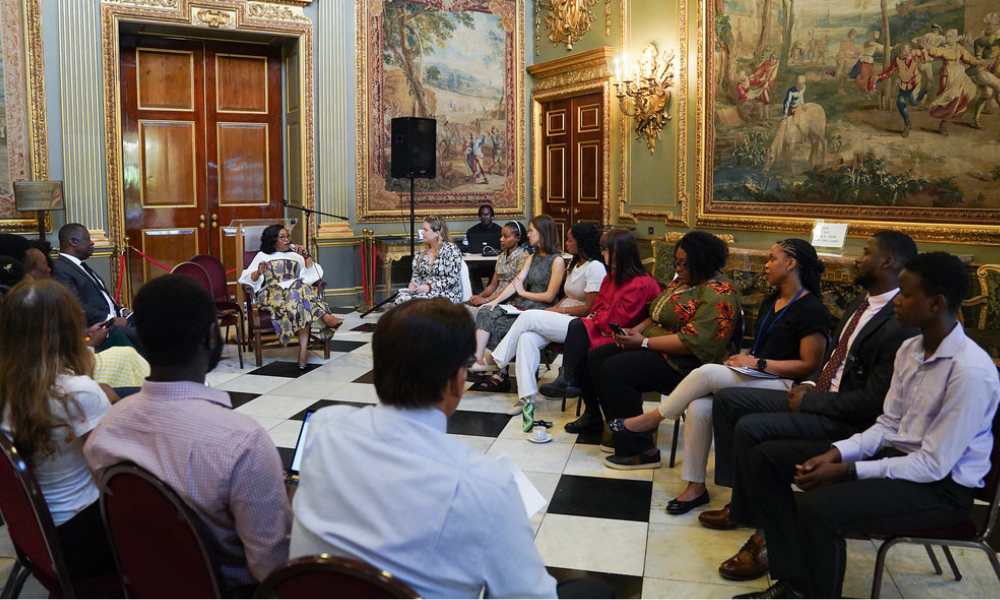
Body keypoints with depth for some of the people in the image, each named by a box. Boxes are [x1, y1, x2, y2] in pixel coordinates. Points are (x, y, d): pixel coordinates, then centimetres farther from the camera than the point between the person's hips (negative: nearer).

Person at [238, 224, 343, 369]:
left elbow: (312, 274, 17)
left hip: (298, 288, 1)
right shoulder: (262, 256, 23)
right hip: (272, 292, -1)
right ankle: (324, 317, -50)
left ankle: (304, 348, -48)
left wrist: (306, 256, 4)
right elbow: (249, 279, 10)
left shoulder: (295, 255, 29)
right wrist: (259, 272, -11)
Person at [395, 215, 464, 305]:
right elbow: (416, 274, 21)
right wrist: (413, 283, -2)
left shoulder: (451, 250, -6)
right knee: (401, 298, -25)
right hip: (424, 292, 6)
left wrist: (429, 287, -19)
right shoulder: (422, 250, 14)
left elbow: (453, 278, -12)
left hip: (446, 294, -6)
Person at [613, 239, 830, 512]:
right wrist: (743, 358, 2)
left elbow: (809, 365, -12)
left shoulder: (812, 310, -7)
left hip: (782, 385, -7)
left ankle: (653, 417, -9)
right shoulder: (771, 303, 19)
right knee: (699, 407, -22)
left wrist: (758, 363, -15)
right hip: (753, 379, 7)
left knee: (708, 372, -29)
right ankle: (695, 487, -12)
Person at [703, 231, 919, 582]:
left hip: (848, 420, -10)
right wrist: (811, 384, 4)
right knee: (727, 400, 5)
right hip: (818, 397, 10)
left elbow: (873, 401, -24)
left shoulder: (901, 325, -22)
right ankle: (741, 502, 10)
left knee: (751, 428, -28)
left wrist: (810, 401, -17)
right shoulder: (861, 303, 9)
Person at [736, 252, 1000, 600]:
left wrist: (848, 471, -21)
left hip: (941, 485, -9)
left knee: (819, 506, -34)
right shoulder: (909, 350, 3)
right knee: (768, 456, -2)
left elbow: (934, 464, -23)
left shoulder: (971, 371, -23)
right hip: (894, 452, 9)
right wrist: (836, 453, -8)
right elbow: (888, 424, 9)